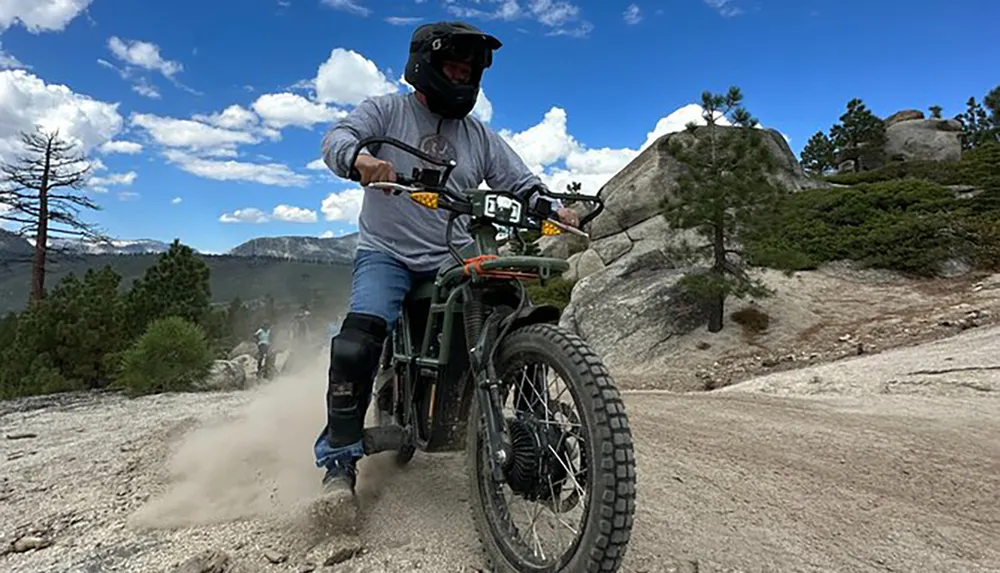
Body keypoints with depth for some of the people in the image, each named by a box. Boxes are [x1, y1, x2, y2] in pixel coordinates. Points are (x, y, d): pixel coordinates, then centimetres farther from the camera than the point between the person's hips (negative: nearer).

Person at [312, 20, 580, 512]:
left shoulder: (480, 136, 16)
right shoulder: (385, 110, 6)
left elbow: (521, 183, 11)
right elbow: (336, 139, -10)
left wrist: (553, 208, -11)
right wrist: (360, 157, -36)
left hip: (454, 261, 4)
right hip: (387, 253, -3)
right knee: (357, 345, -26)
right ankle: (339, 461, -10)